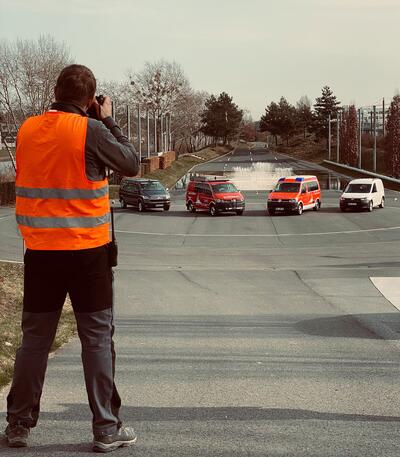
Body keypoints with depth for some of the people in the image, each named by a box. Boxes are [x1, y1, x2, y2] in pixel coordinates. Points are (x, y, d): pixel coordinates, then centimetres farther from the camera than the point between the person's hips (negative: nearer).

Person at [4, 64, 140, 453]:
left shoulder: (27, 129, 2)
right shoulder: (90, 131, -13)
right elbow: (131, 164, -2)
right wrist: (108, 121, 6)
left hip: (39, 250, 4)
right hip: (86, 250, -4)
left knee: (34, 338, 13)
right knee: (97, 338, 5)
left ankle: (18, 424, 18)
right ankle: (106, 429, 8)